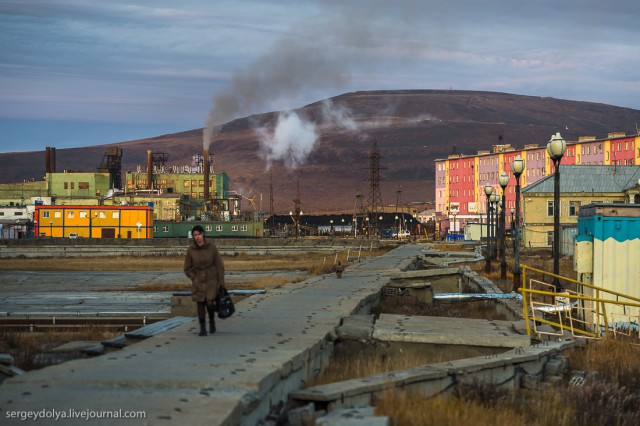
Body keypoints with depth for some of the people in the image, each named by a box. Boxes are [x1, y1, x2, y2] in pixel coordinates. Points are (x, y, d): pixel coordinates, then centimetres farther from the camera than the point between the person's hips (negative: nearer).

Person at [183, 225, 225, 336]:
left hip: (211, 279, -1)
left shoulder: (211, 247, -11)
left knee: (209, 303, -12)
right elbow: (187, 268, 3)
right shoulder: (190, 250, -8)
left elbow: (219, 265, -5)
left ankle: (212, 321, 15)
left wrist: (221, 282, -7)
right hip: (198, 282, 1)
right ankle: (202, 328, 10)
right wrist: (195, 279, -7)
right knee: (200, 304, -1)